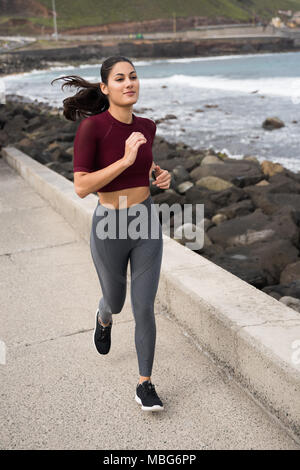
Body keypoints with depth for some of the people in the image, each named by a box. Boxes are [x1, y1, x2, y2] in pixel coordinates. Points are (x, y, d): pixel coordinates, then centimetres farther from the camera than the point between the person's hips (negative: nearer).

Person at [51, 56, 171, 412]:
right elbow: (81, 187, -21)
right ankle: (104, 317, 59)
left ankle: (145, 385, 17)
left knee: (144, 308, 2)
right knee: (115, 300, 20)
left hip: (147, 224, 3)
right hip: (110, 226, -3)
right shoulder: (91, 126, -18)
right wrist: (126, 160, -28)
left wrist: (160, 175, -1)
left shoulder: (145, 126, 0)